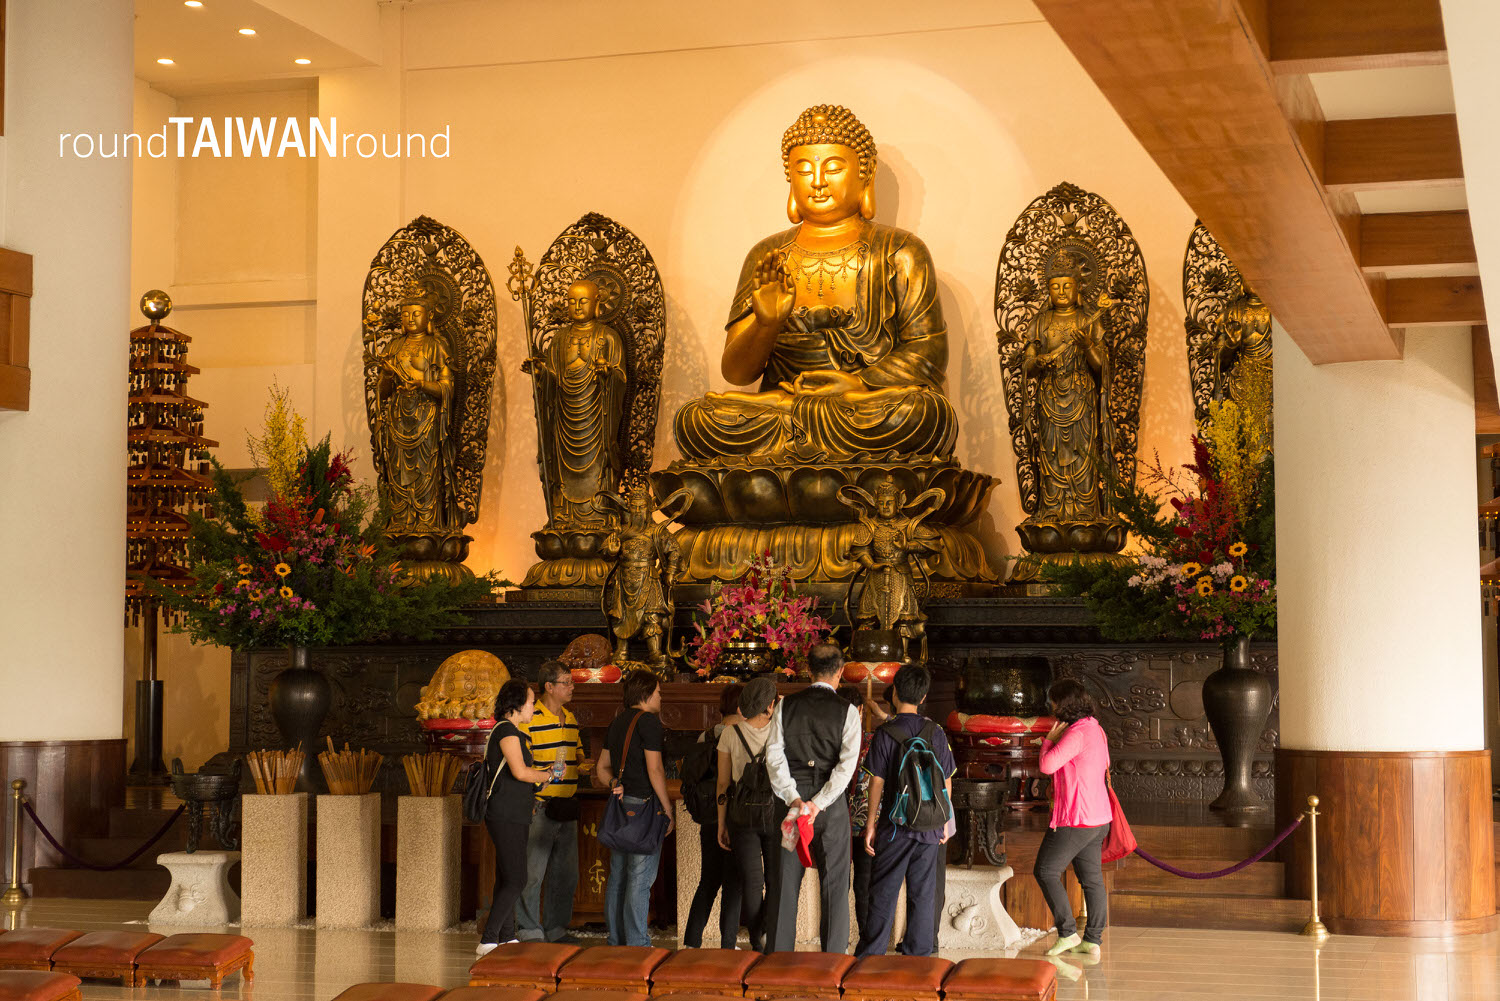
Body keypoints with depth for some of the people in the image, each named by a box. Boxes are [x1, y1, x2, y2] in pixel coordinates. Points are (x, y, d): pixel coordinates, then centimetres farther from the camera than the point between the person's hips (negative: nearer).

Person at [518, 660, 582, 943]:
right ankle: (530, 930, 5)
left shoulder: (570, 718, 15)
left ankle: (557, 928, 22)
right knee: (533, 872, -4)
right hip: (540, 807, -8)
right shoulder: (530, 719, -10)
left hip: (567, 807, 8)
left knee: (566, 873, 12)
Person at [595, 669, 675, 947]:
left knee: (618, 876, 11)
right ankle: (637, 944, -4)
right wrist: (668, 811, -10)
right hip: (644, 804, -8)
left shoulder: (617, 723, 16)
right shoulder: (648, 721, -11)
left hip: (620, 805, 8)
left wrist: (614, 785, 1)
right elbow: (654, 770, -15)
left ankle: (616, 940, 17)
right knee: (640, 877, -5)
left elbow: (602, 768, 19)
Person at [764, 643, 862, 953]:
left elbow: (774, 754, -6)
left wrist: (793, 798, -12)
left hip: (792, 801, 2)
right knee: (834, 884, 5)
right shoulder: (847, 711, -3)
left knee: (786, 883, 9)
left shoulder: (786, 706, 3)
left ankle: (778, 957, 13)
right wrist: (819, 804, -16)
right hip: (832, 809, -2)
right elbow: (847, 763, -12)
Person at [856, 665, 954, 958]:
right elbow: (947, 782, 6)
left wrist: (871, 824, -1)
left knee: (883, 892, 4)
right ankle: (919, 953, 11)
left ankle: (870, 955, 7)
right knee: (923, 893, 8)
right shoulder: (936, 733, 2)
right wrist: (944, 822, 16)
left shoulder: (884, 734, -8)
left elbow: (877, 783, -8)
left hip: (894, 824, -2)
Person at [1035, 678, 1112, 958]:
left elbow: (1047, 765, -25)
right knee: (1092, 877, 11)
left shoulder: (1077, 733, -21)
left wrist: (1050, 739, -9)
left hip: (1075, 819, -9)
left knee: (1046, 871, 1)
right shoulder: (1096, 729, 10)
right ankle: (1093, 940, 15)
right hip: (1098, 817, 10)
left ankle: (1067, 933, 1)